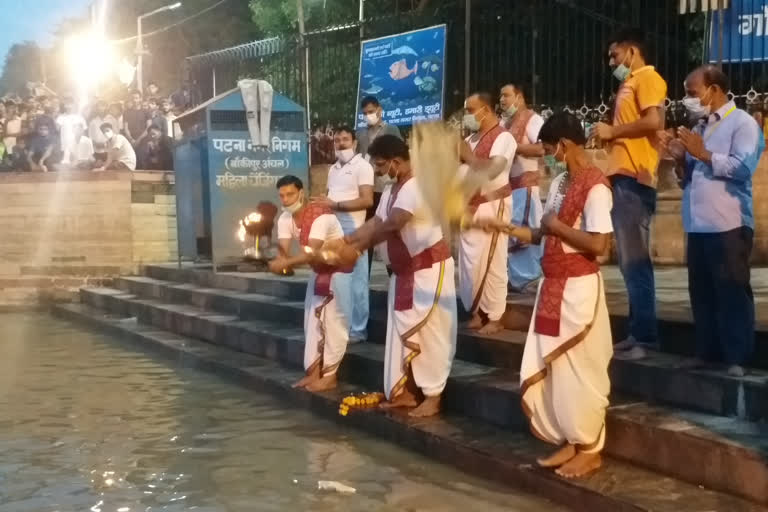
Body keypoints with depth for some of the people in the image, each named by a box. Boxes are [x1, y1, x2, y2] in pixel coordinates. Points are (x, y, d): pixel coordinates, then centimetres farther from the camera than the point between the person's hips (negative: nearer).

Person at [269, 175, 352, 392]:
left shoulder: (320, 216, -29)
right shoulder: (285, 218, -5)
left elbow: (312, 252, -38)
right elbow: (283, 251, -13)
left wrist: (285, 263, -42)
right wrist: (282, 264, -35)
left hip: (338, 270, -8)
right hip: (317, 271, 8)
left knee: (333, 322, -7)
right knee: (313, 321, 9)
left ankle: (329, 376, -2)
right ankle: (314, 373, 16)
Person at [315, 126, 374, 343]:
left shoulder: (362, 166, -5)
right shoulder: (333, 168, 19)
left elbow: (367, 200, -14)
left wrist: (335, 205, -17)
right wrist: (323, 202, 6)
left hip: (353, 229, -7)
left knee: (356, 281, -3)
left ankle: (358, 330, 1)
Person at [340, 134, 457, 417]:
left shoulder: (418, 185, -22)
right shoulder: (392, 190, 12)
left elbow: (391, 225, -29)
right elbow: (376, 222, 6)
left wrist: (358, 248, -24)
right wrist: (345, 240, -6)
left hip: (429, 267, -10)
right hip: (405, 270, 10)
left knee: (429, 331, -5)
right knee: (403, 331, 12)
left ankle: (432, 396, 1)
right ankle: (406, 392, 19)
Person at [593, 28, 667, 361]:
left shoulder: (648, 78, -4)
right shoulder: (630, 83, 24)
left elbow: (654, 121, -18)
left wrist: (613, 129, -8)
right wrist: (609, 136, 9)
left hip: (634, 178, -10)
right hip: (622, 177, 10)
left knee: (635, 260, -9)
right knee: (629, 261, 10)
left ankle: (644, 337, -7)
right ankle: (638, 333, 14)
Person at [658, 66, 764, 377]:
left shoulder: (742, 123, -4)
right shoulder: (701, 127, 19)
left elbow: (743, 167, -18)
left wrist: (704, 154, -14)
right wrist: (681, 157, 5)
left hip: (728, 225, -8)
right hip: (698, 224, 8)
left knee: (732, 292, -2)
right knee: (701, 291, 12)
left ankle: (737, 358, 3)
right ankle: (707, 352, 21)